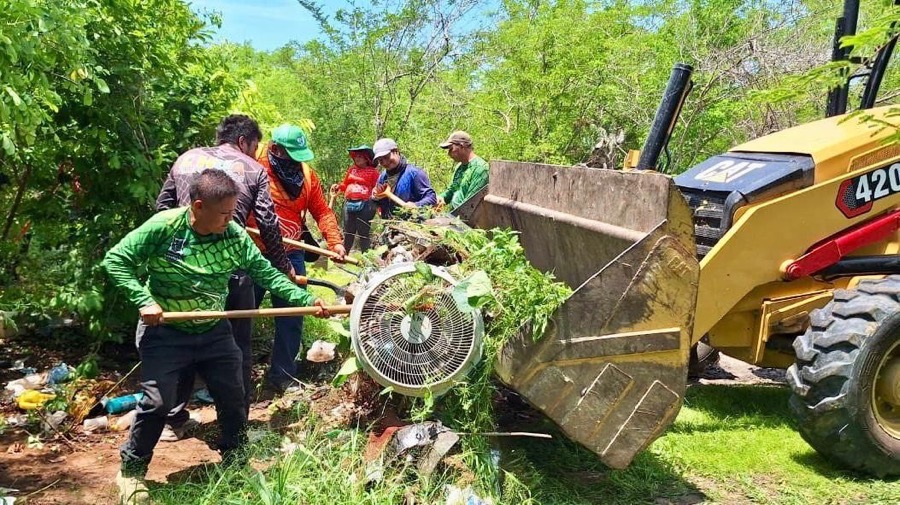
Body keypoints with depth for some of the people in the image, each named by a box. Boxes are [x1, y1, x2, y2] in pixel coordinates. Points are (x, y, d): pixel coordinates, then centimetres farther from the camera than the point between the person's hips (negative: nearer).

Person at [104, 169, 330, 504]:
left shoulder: (234, 236, -10)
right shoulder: (163, 227, -20)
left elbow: (266, 273, -7)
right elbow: (116, 260, -14)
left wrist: (306, 300, -17)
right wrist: (144, 301, -24)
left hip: (215, 332, 4)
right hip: (166, 333, -4)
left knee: (233, 398, 8)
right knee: (157, 402, -7)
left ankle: (235, 461, 32)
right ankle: (131, 470, 18)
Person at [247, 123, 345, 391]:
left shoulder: (306, 174, 5)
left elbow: (322, 211, 5)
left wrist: (336, 241, -8)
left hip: (291, 256, 4)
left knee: (291, 318, 7)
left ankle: (283, 374, 22)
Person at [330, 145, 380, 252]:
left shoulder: (373, 171, 1)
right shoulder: (352, 169, 15)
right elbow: (345, 184, 24)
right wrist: (338, 187, 4)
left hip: (364, 205, -5)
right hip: (349, 203, 5)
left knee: (363, 233, 0)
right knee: (348, 232, 12)